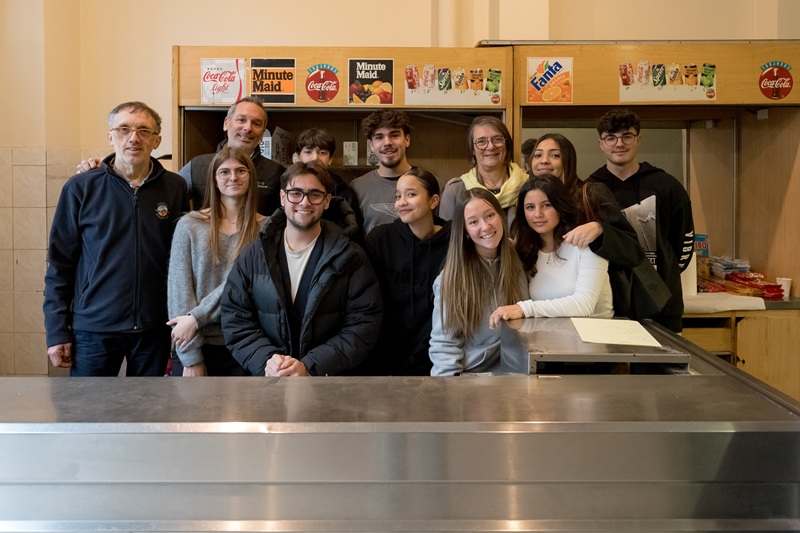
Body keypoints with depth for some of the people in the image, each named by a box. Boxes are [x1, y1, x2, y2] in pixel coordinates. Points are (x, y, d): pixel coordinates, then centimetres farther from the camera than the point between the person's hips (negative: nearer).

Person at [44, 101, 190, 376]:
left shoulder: (175, 188, 0)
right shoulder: (80, 188, -3)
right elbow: (59, 263, 0)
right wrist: (57, 332, -3)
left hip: (155, 329, 1)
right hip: (93, 328, -1)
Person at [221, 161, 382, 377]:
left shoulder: (350, 258, 2)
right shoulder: (253, 256, 8)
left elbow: (363, 325, -3)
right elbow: (235, 319, 7)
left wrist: (310, 366, -12)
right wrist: (265, 361, -10)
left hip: (328, 376, -2)